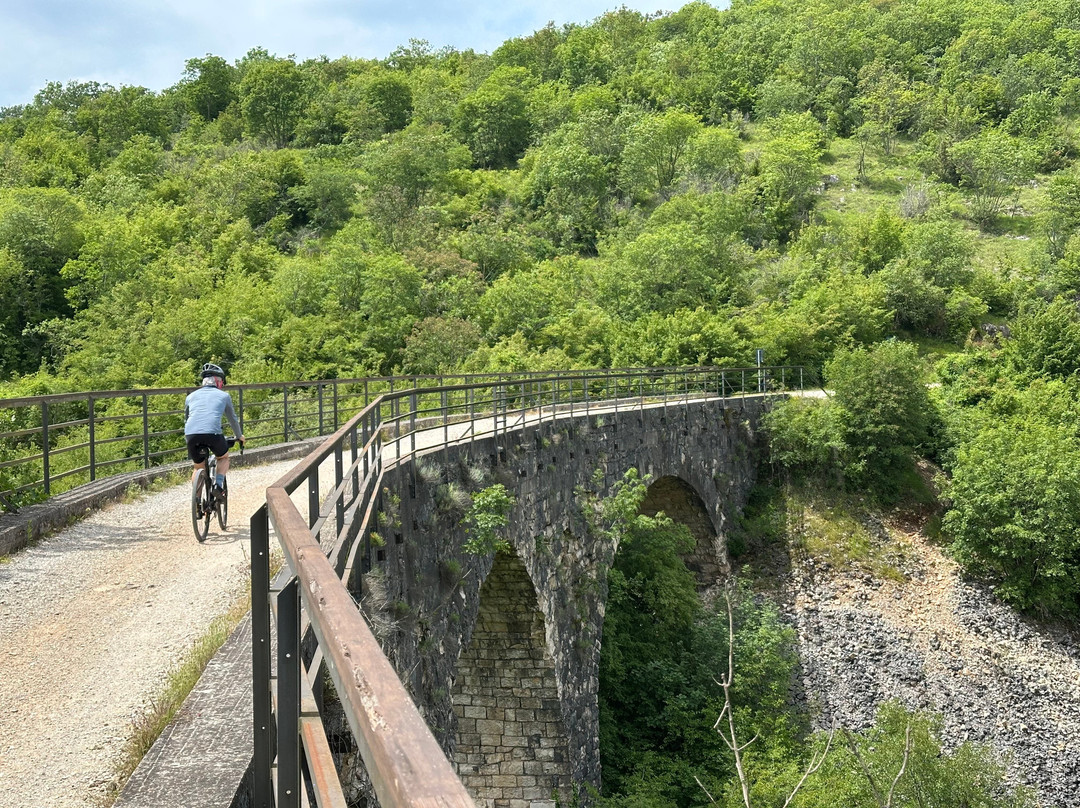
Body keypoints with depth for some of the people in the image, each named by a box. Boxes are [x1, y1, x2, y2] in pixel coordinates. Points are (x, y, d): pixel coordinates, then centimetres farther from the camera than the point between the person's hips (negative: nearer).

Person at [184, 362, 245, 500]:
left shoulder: (191, 396, 27)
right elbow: (232, 419, 33)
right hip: (213, 433, -2)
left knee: (198, 467, 25)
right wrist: (239, 436, 50)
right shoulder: (224, 396, 21)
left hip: (191, 434, 3)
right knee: (224, 458, 27)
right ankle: (218, 484, 3)